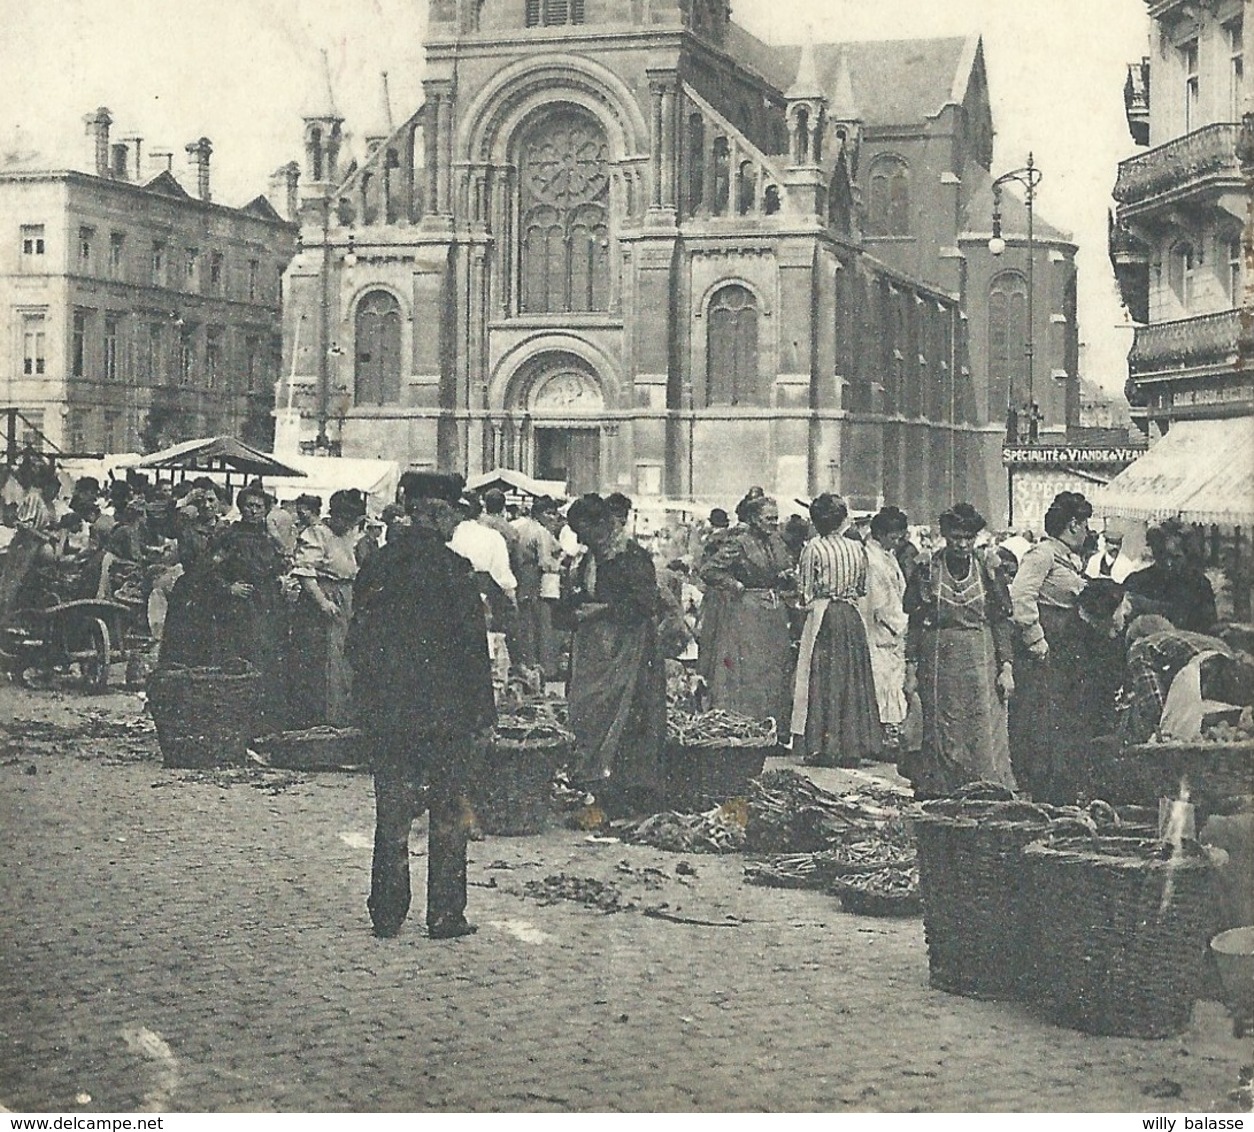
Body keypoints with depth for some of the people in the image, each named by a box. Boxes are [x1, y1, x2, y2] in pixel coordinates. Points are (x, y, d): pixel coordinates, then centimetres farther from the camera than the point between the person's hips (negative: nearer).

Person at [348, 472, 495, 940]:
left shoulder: (376, 567, 3)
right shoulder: (452, 569, -10)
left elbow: (358, 644, 8)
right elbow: (474, 646, -9)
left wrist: (368, 700, 16)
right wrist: (483, 711, -3)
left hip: (385, 712, 4)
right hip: (445, 709, -4)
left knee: (392, 815, 11)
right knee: (447, 814, 6)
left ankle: (387, 915, 14)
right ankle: (446, 915, 8)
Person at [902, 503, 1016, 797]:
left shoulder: (986, 572, 7)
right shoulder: (927, 571, 4)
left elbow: (1001, 623, 7)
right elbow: (914, 623, 4)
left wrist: (1006, 667, -1)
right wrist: (911, 667, -1)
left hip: (980, 662, 1)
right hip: (938, 660, -1)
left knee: (984, 733, -4)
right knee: (941, 733, 1)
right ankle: (939, 795, 5)